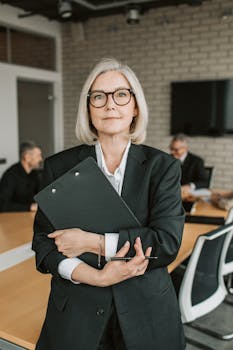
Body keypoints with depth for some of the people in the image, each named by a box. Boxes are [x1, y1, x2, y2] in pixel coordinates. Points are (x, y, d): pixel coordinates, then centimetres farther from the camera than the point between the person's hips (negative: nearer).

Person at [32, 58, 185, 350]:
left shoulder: (162, 166, -5)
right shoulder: (59, 166, -3)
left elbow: (167, 241, -13)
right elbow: (43, 240, -5)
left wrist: (94, 242, -19)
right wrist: (95, 276, -19)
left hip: (147, 313, 0)